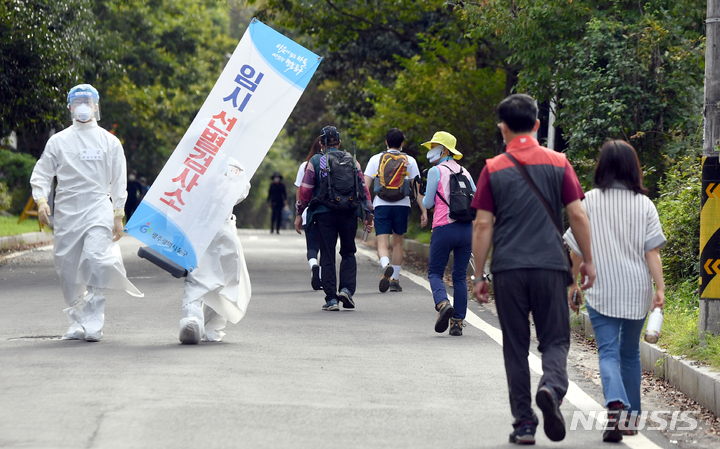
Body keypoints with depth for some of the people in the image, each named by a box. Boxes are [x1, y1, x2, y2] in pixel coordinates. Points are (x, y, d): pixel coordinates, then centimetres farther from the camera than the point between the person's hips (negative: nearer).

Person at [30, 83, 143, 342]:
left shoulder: (110, 142, 9)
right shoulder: (59, 141, 8)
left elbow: (118, 182, 11)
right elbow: (41, 174, 8)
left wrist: (119, 216, 7)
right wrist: (41, 200, -9)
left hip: (98, 209, -2)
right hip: (66, 212, 2)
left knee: (95, 260, -20)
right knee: (68, 268, 4)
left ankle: (93, 323, -18)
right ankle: (77, 322, 19)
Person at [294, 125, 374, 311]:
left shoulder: (315, 162, 1)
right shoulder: (352, 161, 9)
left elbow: (305, 190, -1)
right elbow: (364, 189, 8)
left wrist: (299, 213, 8)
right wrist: (368, 214, 13)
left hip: (324, 213, -2)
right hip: (349, 213, 2)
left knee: (327, 256, 4)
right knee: (348, 253, 15)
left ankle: (331, 298, 1)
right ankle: (346, 288, -5)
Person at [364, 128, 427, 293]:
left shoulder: (376, 159, 5)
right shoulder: (409, 161, 5)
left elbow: (366, 185, 0)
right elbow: (416, 188, 1)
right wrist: (424, 211, 2)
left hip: (381, 205, -1)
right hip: (402, 205, 1)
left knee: (382, 244, -6)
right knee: (397, 242, 17)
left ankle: (386, 266, -37)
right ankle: (395, 280, 20)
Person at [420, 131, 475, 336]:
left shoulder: (436, 171, -3)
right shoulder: (464, 172, 12)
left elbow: (428, 203, -2)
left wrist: (425, 196, 19)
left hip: (444, 229, -4)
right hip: (466, 228, 5)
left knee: (435, 272, 6)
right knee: (460, 276, 9)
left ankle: (443, 303, -22)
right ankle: (458, 322, 4)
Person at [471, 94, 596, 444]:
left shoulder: (493, 169, 2)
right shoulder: (558, 164, 3)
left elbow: (483, 225, 0)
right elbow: (577, 215, 1)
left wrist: (478, 275, 4)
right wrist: (588, 261, 11)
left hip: (508, 269, 0)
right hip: (550, 265, 0)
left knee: (515, 347, 8)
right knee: (555, 340, 7)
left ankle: (524, 424, 8)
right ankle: (552, 388, -23)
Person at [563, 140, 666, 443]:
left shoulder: (589, 202, -3)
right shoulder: (644, 205, -2)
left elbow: (577, 250, 1)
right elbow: (652, 251, -6)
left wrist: (574, 283, 11)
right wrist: (660, 288, -4)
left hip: (601, 291, -2)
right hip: (636, 292, 2)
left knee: (608, 352, -4)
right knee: (630, 353, 17)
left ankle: (615, 405, -30)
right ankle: (631, 417, 24)